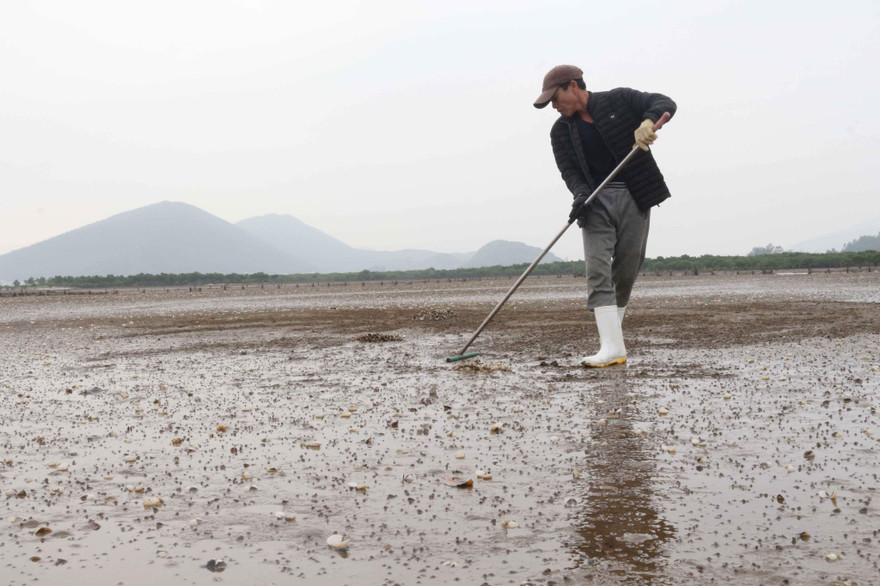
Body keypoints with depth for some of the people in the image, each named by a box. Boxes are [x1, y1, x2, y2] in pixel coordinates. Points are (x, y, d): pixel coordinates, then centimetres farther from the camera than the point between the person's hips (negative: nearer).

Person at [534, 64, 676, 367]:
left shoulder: (620, 101, 3)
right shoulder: (561, 131, 10)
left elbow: (664, 103, -1)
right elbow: (569, 170, 1)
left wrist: (648, 121, -23)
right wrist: (580, 195, -20)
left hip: (634, 198, -1)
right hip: (595, 201, 2)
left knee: (626, 271, -1)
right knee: (597, 270, -14)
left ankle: (611, 329, 17)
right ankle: (612, 347, -19)